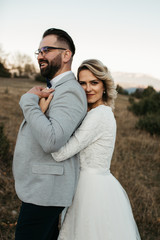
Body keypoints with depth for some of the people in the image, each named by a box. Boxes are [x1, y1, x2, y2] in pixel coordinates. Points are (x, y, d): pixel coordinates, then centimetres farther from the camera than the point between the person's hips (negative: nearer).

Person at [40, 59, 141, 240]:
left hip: (94, 189, -9)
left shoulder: (98, 115, -21)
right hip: (100, 186, 9)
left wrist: (43, 112, -21)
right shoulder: (104, 112, 9)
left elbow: (60, 153, -25)